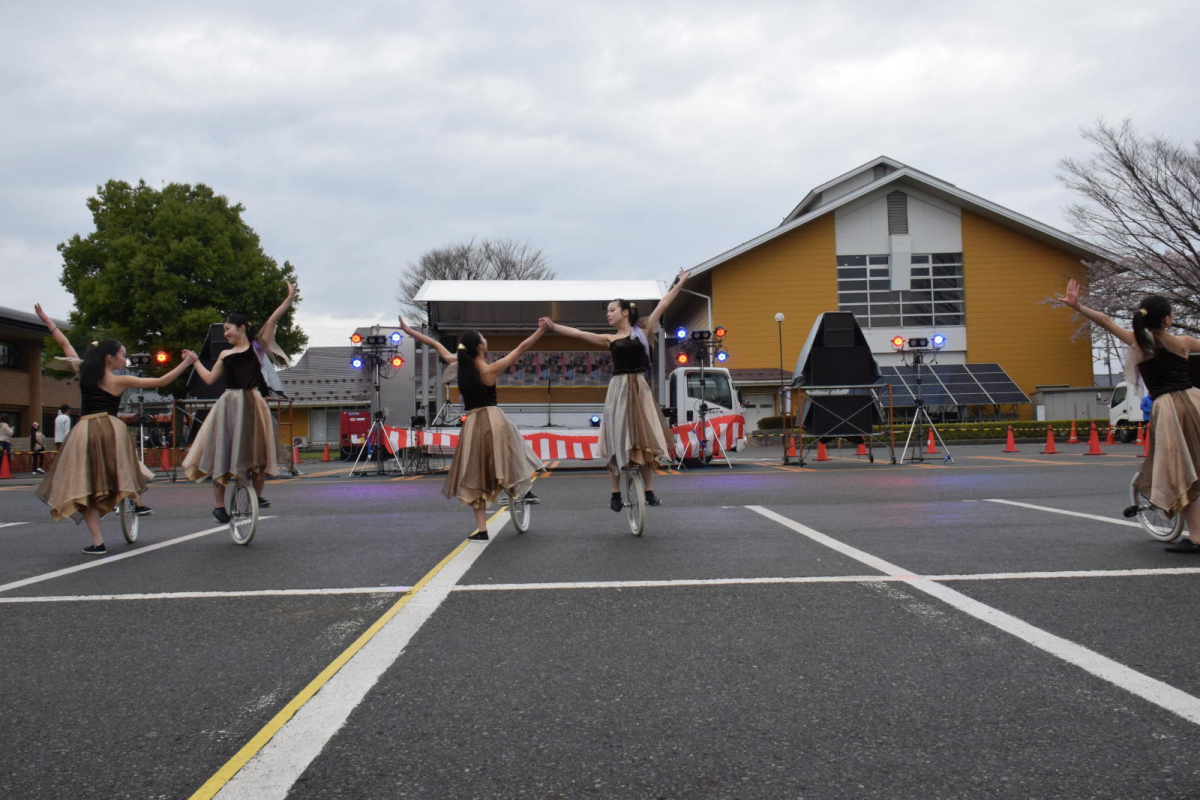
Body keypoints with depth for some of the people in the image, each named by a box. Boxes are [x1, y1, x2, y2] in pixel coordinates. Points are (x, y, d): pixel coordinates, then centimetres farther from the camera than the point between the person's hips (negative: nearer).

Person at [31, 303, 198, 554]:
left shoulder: (83, 372, 10)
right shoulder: (120, 381, 1)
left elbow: (65, 344, 24)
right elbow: (161, 382, 0)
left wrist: (47, 320, 37)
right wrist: (186, 363, 6)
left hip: (84, 431, 2)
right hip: (111, 429, -2)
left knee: (85, 486, 3)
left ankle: (97, 541, -3)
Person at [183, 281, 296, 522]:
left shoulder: (257, 346, 6)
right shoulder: (225, 354, 15)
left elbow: (272, 320, -4)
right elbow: (210, 379, 19)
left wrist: (290, 297, -12)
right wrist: (195, 361, 25)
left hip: (252, 403, -2)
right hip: (229, 404, 2)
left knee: (257, 450, 0)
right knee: (223, 453, -1)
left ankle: (257, 494, 18)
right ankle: (218, 504, 5)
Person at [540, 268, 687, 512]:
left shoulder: (642, 330, 7)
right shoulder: (610, 339, 7)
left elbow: (662, 305, 7)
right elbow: (579, 333, -2)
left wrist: (680, 283, 8)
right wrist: (554, 327, -12)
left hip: (640, 389, 0)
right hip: (619, 389, 1)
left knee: (646, 440, -2)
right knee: (617, 441, 0)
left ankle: (649, 491, 5)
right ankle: (616, 493, 7)